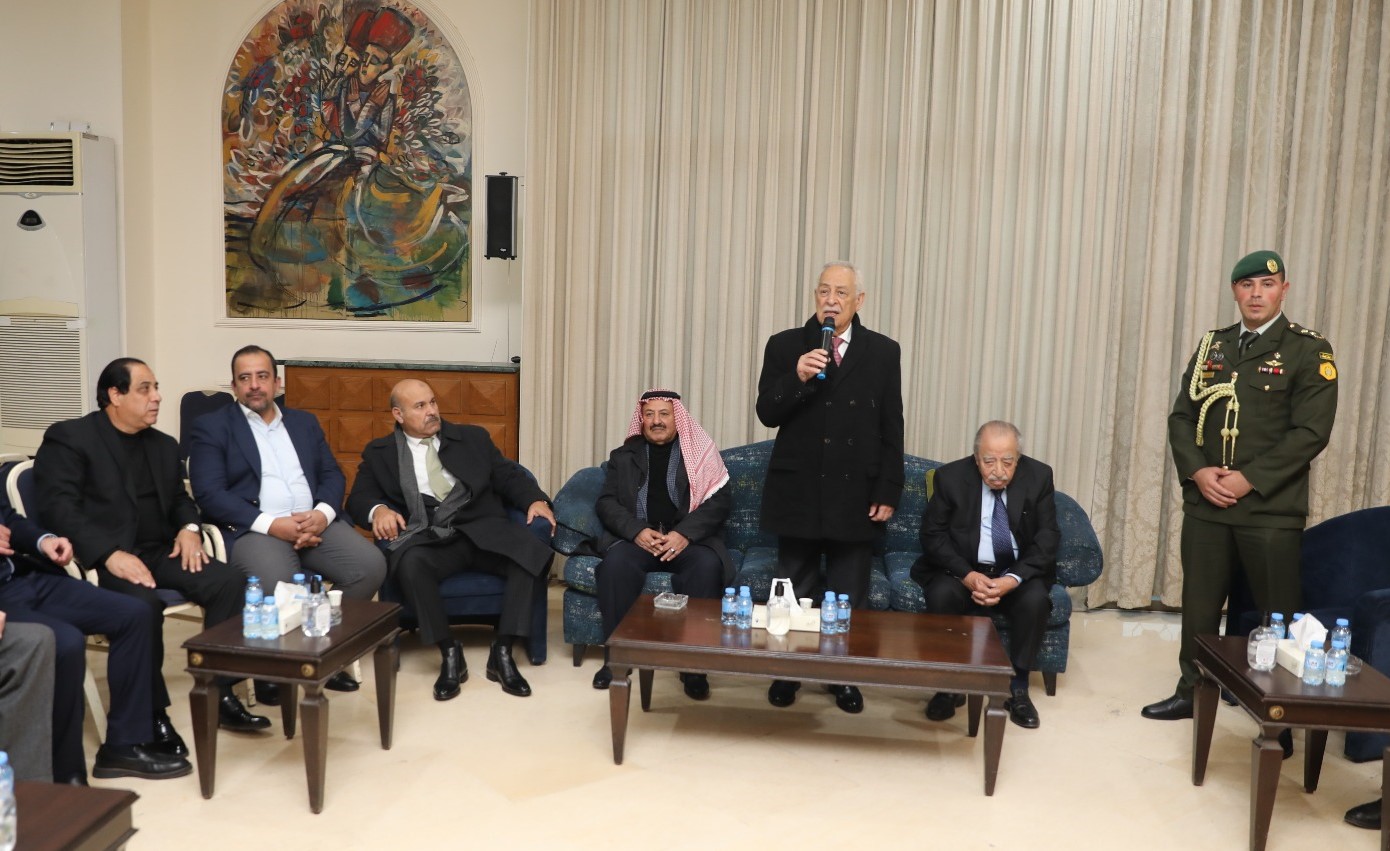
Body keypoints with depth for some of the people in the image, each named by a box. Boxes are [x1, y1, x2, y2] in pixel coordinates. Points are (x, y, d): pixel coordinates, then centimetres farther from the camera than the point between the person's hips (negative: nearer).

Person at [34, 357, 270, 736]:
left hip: (159, 552, 6)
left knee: (228, 581, -18)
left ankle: (219, 693, -9)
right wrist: (110, 554, -26)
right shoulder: (69, 437, -2)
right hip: (101, 559, -6)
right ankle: (151, 713, -19)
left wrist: (189, 528, 0)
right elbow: (57, 506, -14)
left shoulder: (164, 445, 19)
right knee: (144, 603, -36)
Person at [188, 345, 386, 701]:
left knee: (371, 564, -22)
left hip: (315, 522, 4)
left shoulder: (304, 422, 21)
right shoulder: (210, 427, 6)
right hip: (253, 529, -4)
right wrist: (271, 524, -18)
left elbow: (333, 475, 14)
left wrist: (323, 512, -10)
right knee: (277, 586, -35)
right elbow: (209, 494, -6)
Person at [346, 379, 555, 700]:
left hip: (482, 530, 1)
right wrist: (378, 509, -15)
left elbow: (509, 475, 14)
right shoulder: (379, 453, 16)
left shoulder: (473, 437, 19)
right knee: (411, 564, -37)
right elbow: (358, 498, 9)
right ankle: (450, 653, -19)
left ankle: (502, 652, -18)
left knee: (534, 552, -28)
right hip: (428, 539, -1)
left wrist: (535, 499, -7)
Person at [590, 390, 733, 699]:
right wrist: (637, 531, -14)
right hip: (638, 538, 1)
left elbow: (720, 500, -1)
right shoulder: (623, 456, 17)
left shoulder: (701, 453, 10)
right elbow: (606, 502, 6)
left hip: (689, 539, -1)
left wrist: (684, 533, -17)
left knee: (707, 565, -34)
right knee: (616, 561, -32)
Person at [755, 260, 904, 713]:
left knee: (849, 597, 9)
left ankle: (845, 676, 24)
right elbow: (767, 413, -6)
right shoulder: (785, 346, 1)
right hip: (798, 491, 0)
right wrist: (797, 378, -23)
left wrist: (887, 492, -3)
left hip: (855, 494, 0)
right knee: (795, 592, 10)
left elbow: (891, 429, 2)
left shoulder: (884, 352, 2)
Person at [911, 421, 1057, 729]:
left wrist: (1013, 579, -24)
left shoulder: (1039, 476, -7)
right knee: (941, 595, -31)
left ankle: (1017, 688, -10)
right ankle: (949, 685, -12)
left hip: (1018, 571, 1)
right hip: (962, 568, -1)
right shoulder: (951, 476, -9)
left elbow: (1047, 538, -8)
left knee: (1036, 599, -30)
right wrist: (967, 575, -23)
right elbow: (933, 535, -7)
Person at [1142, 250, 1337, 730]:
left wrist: (1249, 479, -16)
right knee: (1198, 606, 11)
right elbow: (1182, 416, 9)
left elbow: (1311, 432, -11)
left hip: (1272, 509, -4)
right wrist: (1197, 471, -8)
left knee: (1277, 616, 5)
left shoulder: (1308, 350, -3)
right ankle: (1191, 692, 27)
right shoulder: (1212, 346, 11)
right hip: (1205, 505, 4)